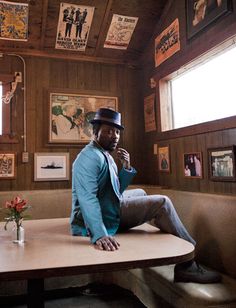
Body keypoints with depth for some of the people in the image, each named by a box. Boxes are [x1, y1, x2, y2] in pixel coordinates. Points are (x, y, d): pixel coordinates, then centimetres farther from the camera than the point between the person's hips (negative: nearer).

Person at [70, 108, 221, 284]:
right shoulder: (90, 157, -19)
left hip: (110, 209, 11)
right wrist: (100, 235, -44)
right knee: (162, 203, -14)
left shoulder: (105, 155, 12)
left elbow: (117, 190, 14)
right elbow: (87, 198, -33)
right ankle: (187, 265, -6)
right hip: (105, 217, -11)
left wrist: (127, 167, 0)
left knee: (140, 193, 30)